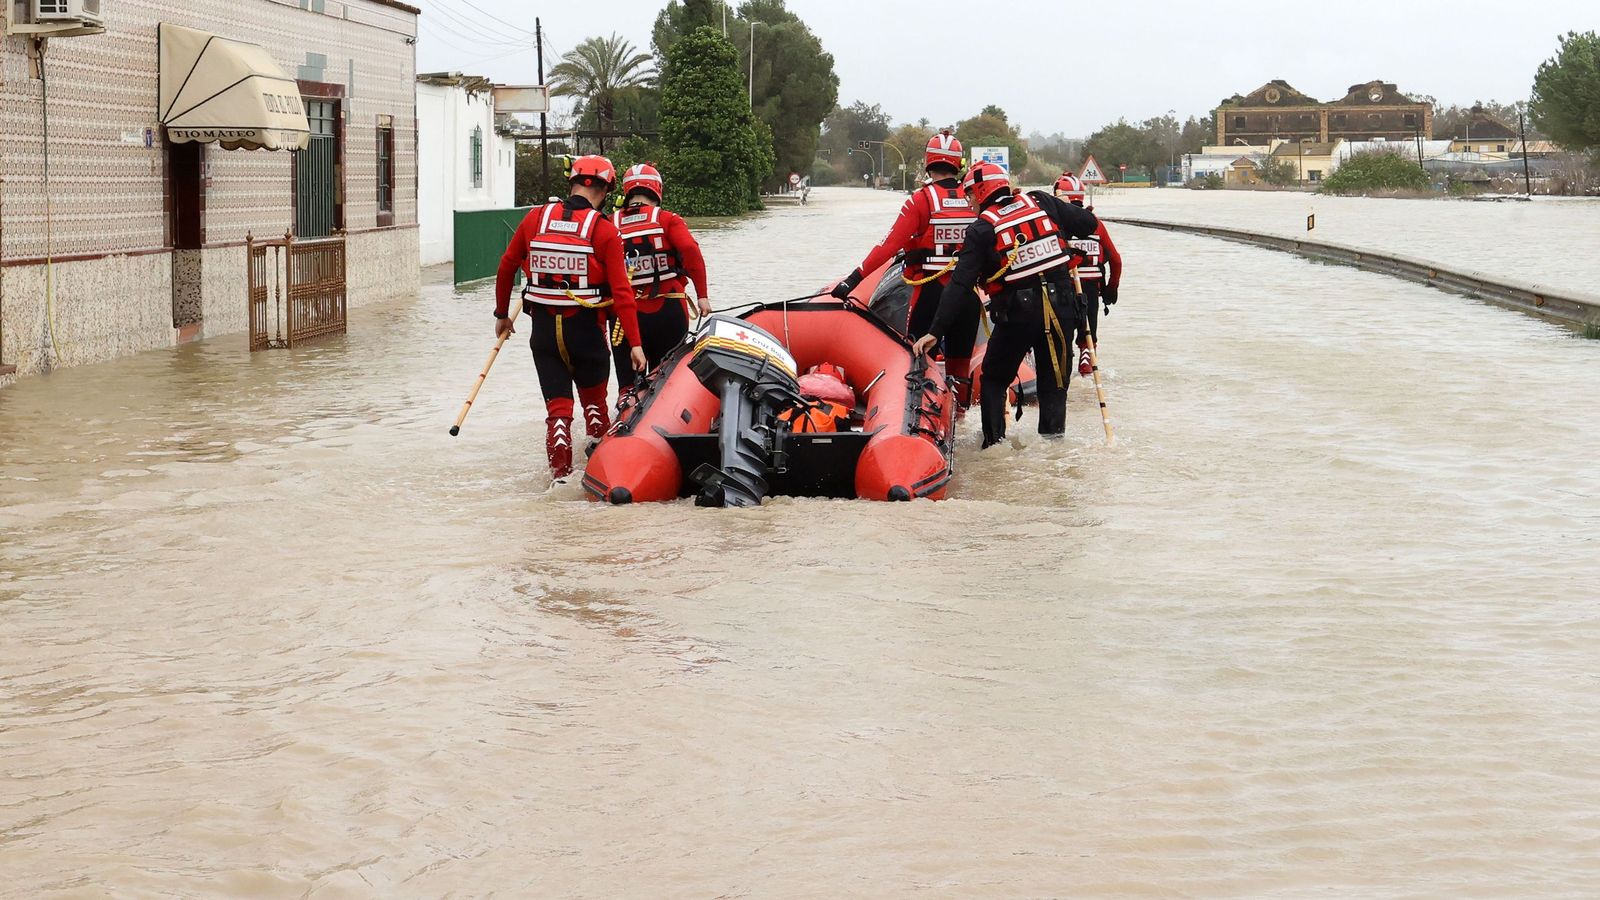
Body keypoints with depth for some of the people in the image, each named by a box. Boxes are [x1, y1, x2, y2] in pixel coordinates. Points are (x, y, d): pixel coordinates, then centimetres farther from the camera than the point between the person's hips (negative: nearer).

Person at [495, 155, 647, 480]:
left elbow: (507, 267, 8)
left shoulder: (535, 218, 0)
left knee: (558, 403, 8)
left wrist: (502, 314, 21)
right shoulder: (604, 230, -9)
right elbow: (621, 291, -12)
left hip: (543, 327, 2)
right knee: (594, 399, 19)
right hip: (586, 328, -2)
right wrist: (634, 343, -10)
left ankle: (560, 471, 0)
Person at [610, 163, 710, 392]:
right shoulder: (667, 220, -2)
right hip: (668, 311, -1)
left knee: (628, 384, 5)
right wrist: (702, 295, -11)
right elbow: (690, 251, -15)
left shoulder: (611, 225, 3)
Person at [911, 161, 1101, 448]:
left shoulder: (981, 230, -4)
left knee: (994, 379, 15)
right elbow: (1089, 224, 6)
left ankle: (994, 444, 8)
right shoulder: (1041, 203, 4)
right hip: (1060, 306, 3)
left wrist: (936, 331, -10)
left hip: (1016, 314, -3)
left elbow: (960, 286, -10)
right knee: (1054, 381, 13)